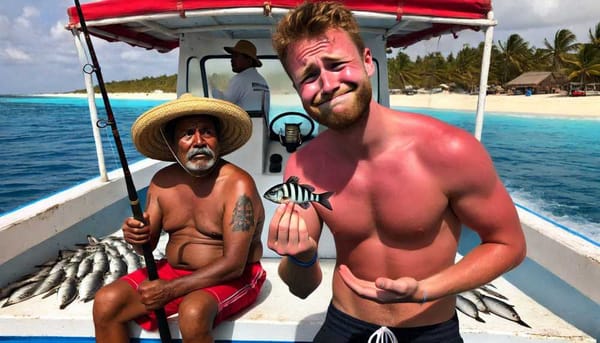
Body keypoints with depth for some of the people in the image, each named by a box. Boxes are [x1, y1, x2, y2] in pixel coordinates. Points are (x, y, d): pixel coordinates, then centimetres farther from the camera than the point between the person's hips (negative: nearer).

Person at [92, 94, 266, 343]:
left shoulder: (237, 185, -19)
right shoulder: (162, 181, 0)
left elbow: (233, 265, -23)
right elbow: (148, 245, 8)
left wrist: (170, 289, -22)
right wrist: (137, 237, -16)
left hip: (232, 278, -5)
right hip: (173, 270, 6)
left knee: (193, 313, -34)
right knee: (106, 302, -10)